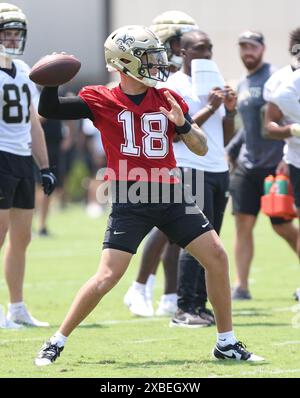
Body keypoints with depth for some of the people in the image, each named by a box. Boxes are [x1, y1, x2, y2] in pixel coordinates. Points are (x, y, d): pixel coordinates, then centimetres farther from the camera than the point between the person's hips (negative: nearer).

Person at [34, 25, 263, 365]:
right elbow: (48, 110, -7)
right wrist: (52, 81, -25)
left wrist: (183, 125, -11)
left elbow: (202, 148, 8)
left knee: (216, 257, -1)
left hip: (169, 196, 4)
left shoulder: (167, 100, 7)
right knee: (106, 277, -12)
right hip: (129, 201, -4)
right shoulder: (102, 101, -3)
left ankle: (226, 343, 12)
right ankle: (56, 343, 3)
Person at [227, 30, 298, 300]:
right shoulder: (242, 85, 16)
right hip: (247, 165, 7)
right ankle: (241, 287, -2)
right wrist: (230, 151, 22)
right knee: (243, 223, -2)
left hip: (275, 164, -7)